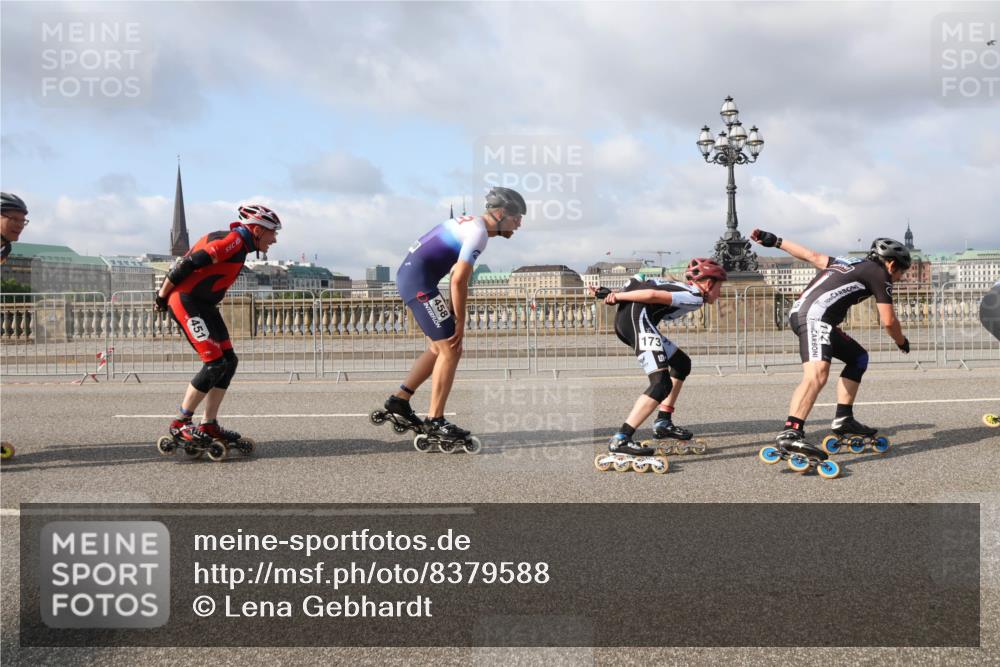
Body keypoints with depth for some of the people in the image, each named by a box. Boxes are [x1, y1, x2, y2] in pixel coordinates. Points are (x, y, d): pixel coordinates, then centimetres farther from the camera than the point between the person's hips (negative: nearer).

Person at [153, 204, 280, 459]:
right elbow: (188, 264, -20)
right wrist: (163, 295, -11)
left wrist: (166, 295, 17)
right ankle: (179, 424, -2)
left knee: (229, 361, 7)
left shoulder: (239, 245, 15)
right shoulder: (233, 240, -17)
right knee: (215, 363, -14)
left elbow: (190, 261, 19)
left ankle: (209, 425, 13)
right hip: (185, 301, -10)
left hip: (203, 304, 10)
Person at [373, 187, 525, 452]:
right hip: (419, 281, -10)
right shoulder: (479, 233, -13)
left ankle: (398, 402, 23)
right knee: (451, 350, -7)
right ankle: (434, 424, -3)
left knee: (439, 348, 17)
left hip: (409, 276, 10)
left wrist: (452, 316, 15)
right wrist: (460, 322, -10)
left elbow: (458, 278, 19)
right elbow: (459, 281, -18)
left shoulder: (472, 225, 18)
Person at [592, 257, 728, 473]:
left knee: (681, 363, 22)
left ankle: (663, 423, 23)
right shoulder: (694, 297, -2)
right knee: (662, 383, -17)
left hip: (624, 320, 10)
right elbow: (653, 295, -13)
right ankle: (620, 440, -25)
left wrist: (613, 293, 8)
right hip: (638, 318, -10)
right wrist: (618, 297, -7)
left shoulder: (683, 289, 27)